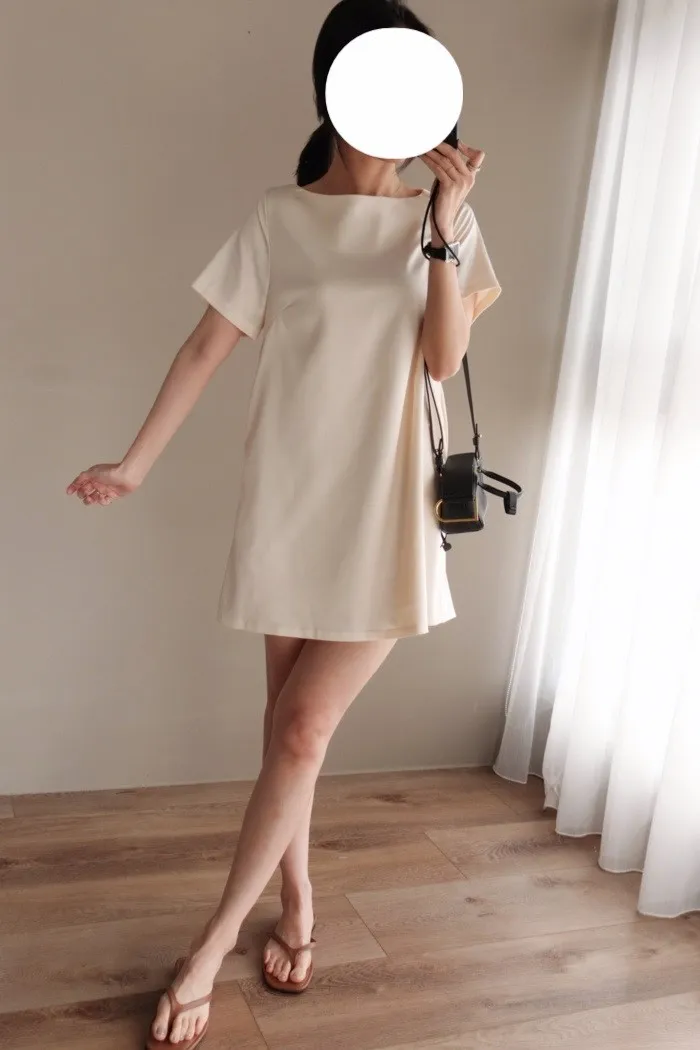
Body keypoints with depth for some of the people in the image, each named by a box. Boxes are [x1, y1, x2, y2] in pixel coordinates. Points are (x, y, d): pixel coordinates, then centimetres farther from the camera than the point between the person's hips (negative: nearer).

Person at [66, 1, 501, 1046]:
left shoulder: (443, 219, 4)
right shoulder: (279, 218, 3)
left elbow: (444, 357, -7)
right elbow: (207, 347, 2)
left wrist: (445, 220, -14)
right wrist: (133, 464, -2)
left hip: (389, 517, -1)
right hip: (291, 505, 1)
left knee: (301, 731, -2)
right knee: (288, 727, 10)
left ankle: (214, 941, 15)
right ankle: (297, 904, 32)